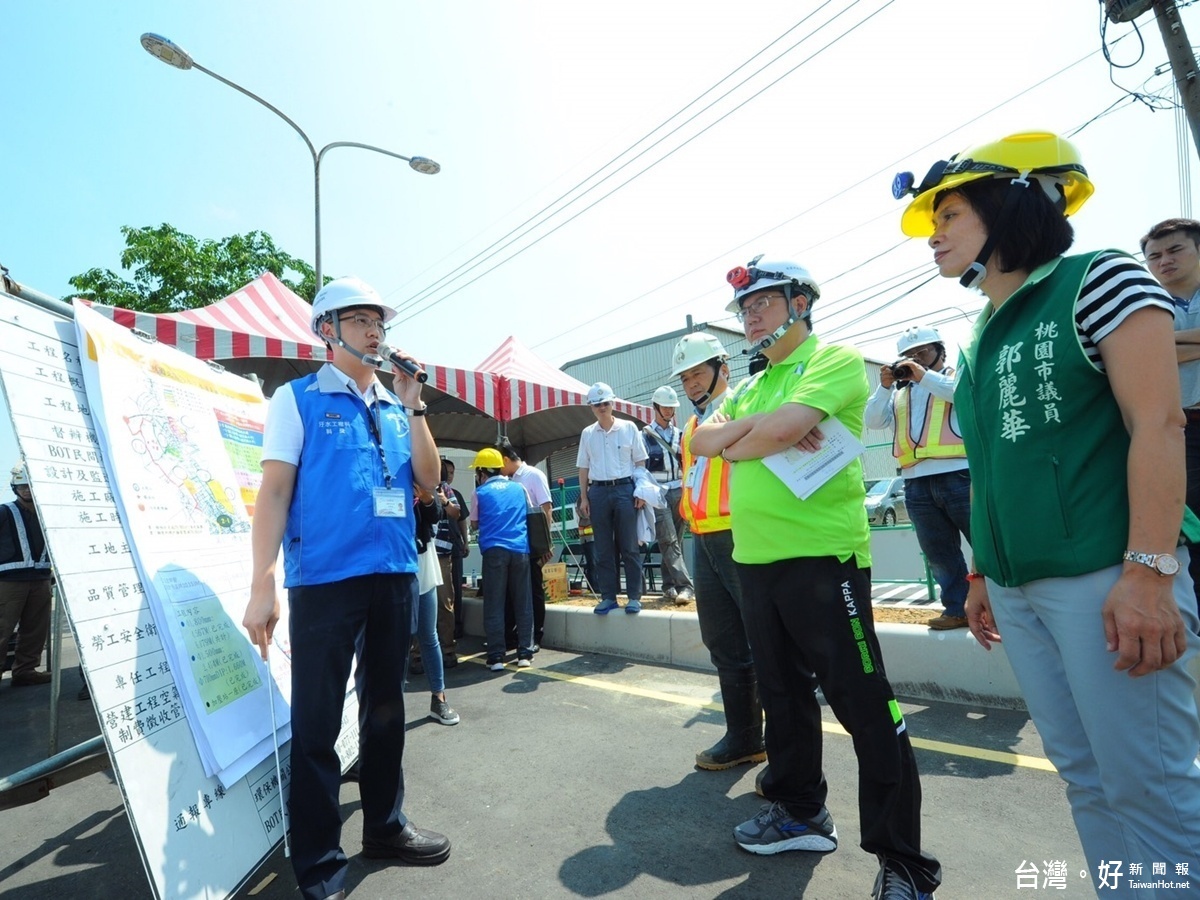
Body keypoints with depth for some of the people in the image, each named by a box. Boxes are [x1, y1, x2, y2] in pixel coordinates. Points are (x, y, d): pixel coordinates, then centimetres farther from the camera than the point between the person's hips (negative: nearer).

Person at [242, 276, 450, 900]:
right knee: (316, 723, 3)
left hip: (395, 574, 5)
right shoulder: (298, 398, 0)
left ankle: (385, 826, 35)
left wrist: (412, 404, -3)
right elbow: (274, 490, -7)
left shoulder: (396, 406, 13)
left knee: (385, 707, 17)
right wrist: (263, 583, -13)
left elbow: (428, 478, 5)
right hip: (324, 577, -5)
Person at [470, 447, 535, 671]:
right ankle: (525, 653, 10)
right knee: (523, 603, 9)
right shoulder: (519, 488, 13)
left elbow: (475, 523, 15)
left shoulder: (480, 492, 6)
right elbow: (530, 517, 22)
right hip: (520, 550, 3)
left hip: (494, 551, -2)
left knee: (494, 605, 3)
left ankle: (496, 657, 2)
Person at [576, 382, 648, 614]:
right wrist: (583, 498, 6)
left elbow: (640, 462, 4)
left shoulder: (629, 428, 3)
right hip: (598, 492, 3)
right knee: (603, 549, 6)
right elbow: (584, 468, 12)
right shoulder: (587, 434, 10)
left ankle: (634, 596, 8)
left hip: (624, 489, -2)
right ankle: (608, 597, 14)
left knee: (629, 546, 1)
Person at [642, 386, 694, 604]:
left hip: (679, 492, 4)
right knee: (669, 541, -11)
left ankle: (669, 586, 14)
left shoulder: (679, 434, 16)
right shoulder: (645, 435, 3)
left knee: (674, 541, 6)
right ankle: (685, 586, -14)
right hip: (658, 494, -4)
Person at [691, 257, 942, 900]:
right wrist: (758, 426, -10)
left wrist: (736, 444, -3)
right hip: (754, 560, 8)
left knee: (864, 706, -1)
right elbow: (700, 441, 6)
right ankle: (800, 813, 36)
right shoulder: (750, 387, 19)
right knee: (783, 693, 18)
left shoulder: (835, 359, -4)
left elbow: (787, 424, -21)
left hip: (822, 555, -7)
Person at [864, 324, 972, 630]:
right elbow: (872, 421, 11)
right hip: (917, 484, 5)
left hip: (960, 476, -4)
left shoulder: (958, 375, 10)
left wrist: (925, 376, -10)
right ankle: (956, 609, 20)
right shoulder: (900, 392, 21)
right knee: (939, 554, 10)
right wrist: (884, 386, 1)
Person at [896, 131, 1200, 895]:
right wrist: (980, 573, 17)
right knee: (1088, 778, 12)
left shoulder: (1097, 280, -2)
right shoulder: (979, 339, 16)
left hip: (1102, 576, -6)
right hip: (1017, 589, 6)